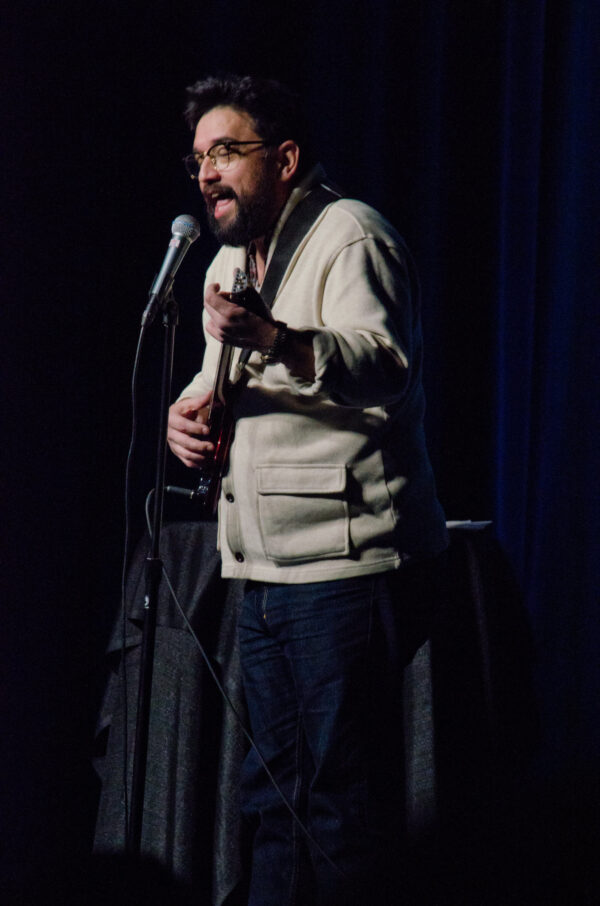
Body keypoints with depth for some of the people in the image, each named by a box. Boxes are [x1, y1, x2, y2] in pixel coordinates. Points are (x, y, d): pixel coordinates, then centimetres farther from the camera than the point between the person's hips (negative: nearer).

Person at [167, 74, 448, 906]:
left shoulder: (348, 234, -8)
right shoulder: (232, 260, 20)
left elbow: (385, 364, -25)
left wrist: (272, 338, -41)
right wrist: (190, 408, 8)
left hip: (345, 564, -9)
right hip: (264, 570, 9)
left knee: (343, 793, -7)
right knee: (274, 789, 14)